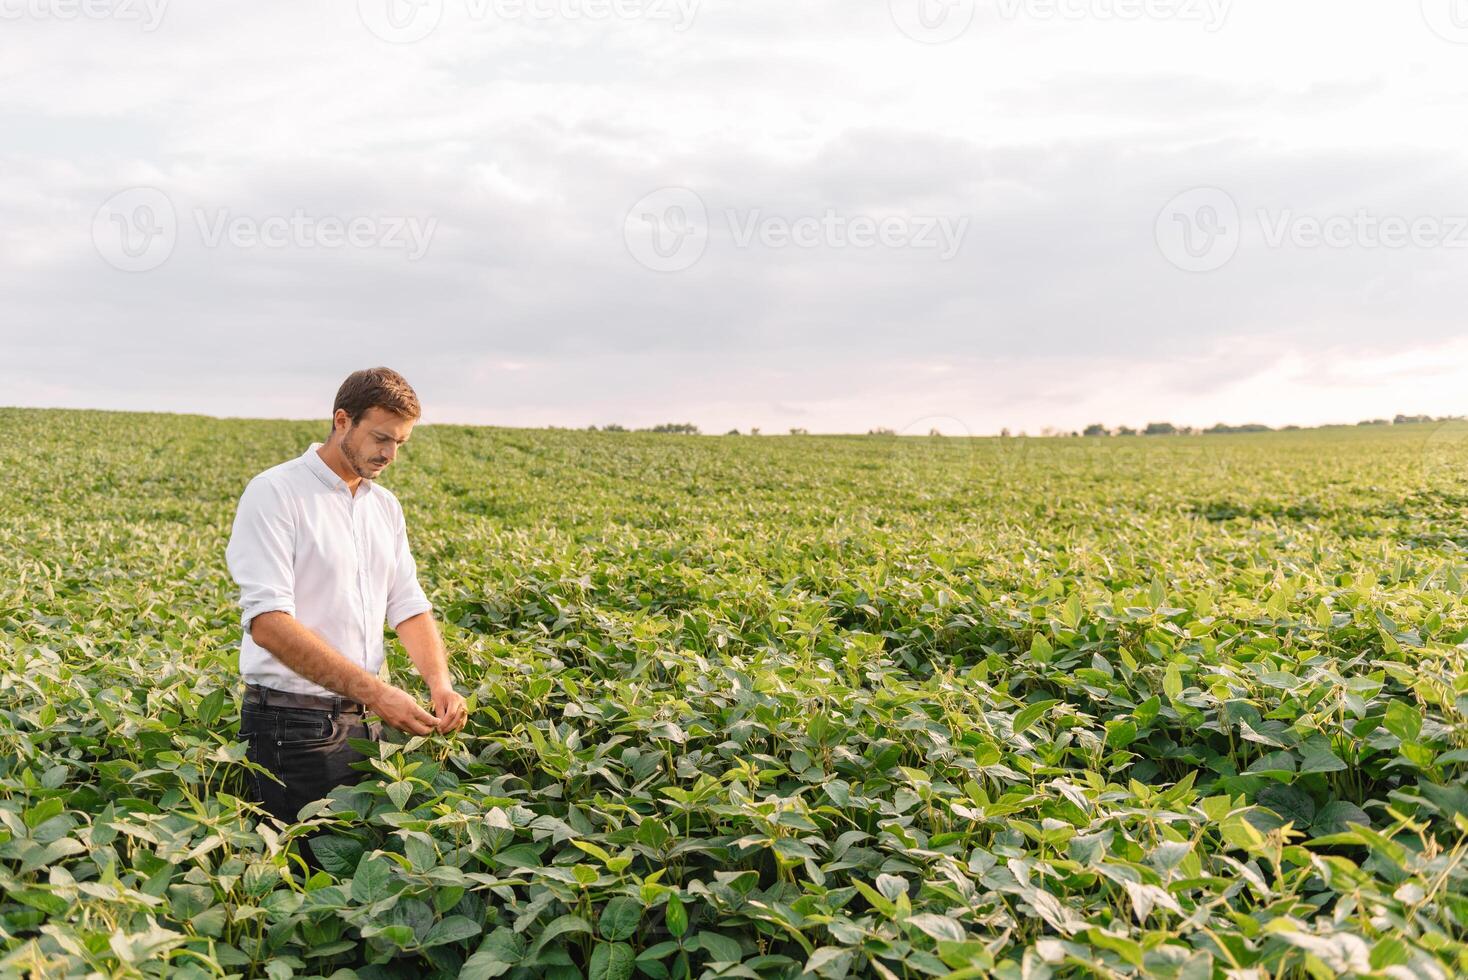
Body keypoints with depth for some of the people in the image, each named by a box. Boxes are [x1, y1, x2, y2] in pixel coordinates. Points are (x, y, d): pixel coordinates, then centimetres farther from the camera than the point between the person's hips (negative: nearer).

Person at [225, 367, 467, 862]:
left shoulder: (386, 506, 11)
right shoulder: (275, 493, -12)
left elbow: (409, 605, 10)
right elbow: (268, 622, -22)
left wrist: (440, 681, -10)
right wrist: (375, 691, -27)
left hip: (363, 720, 7)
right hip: (292, 725, -6)